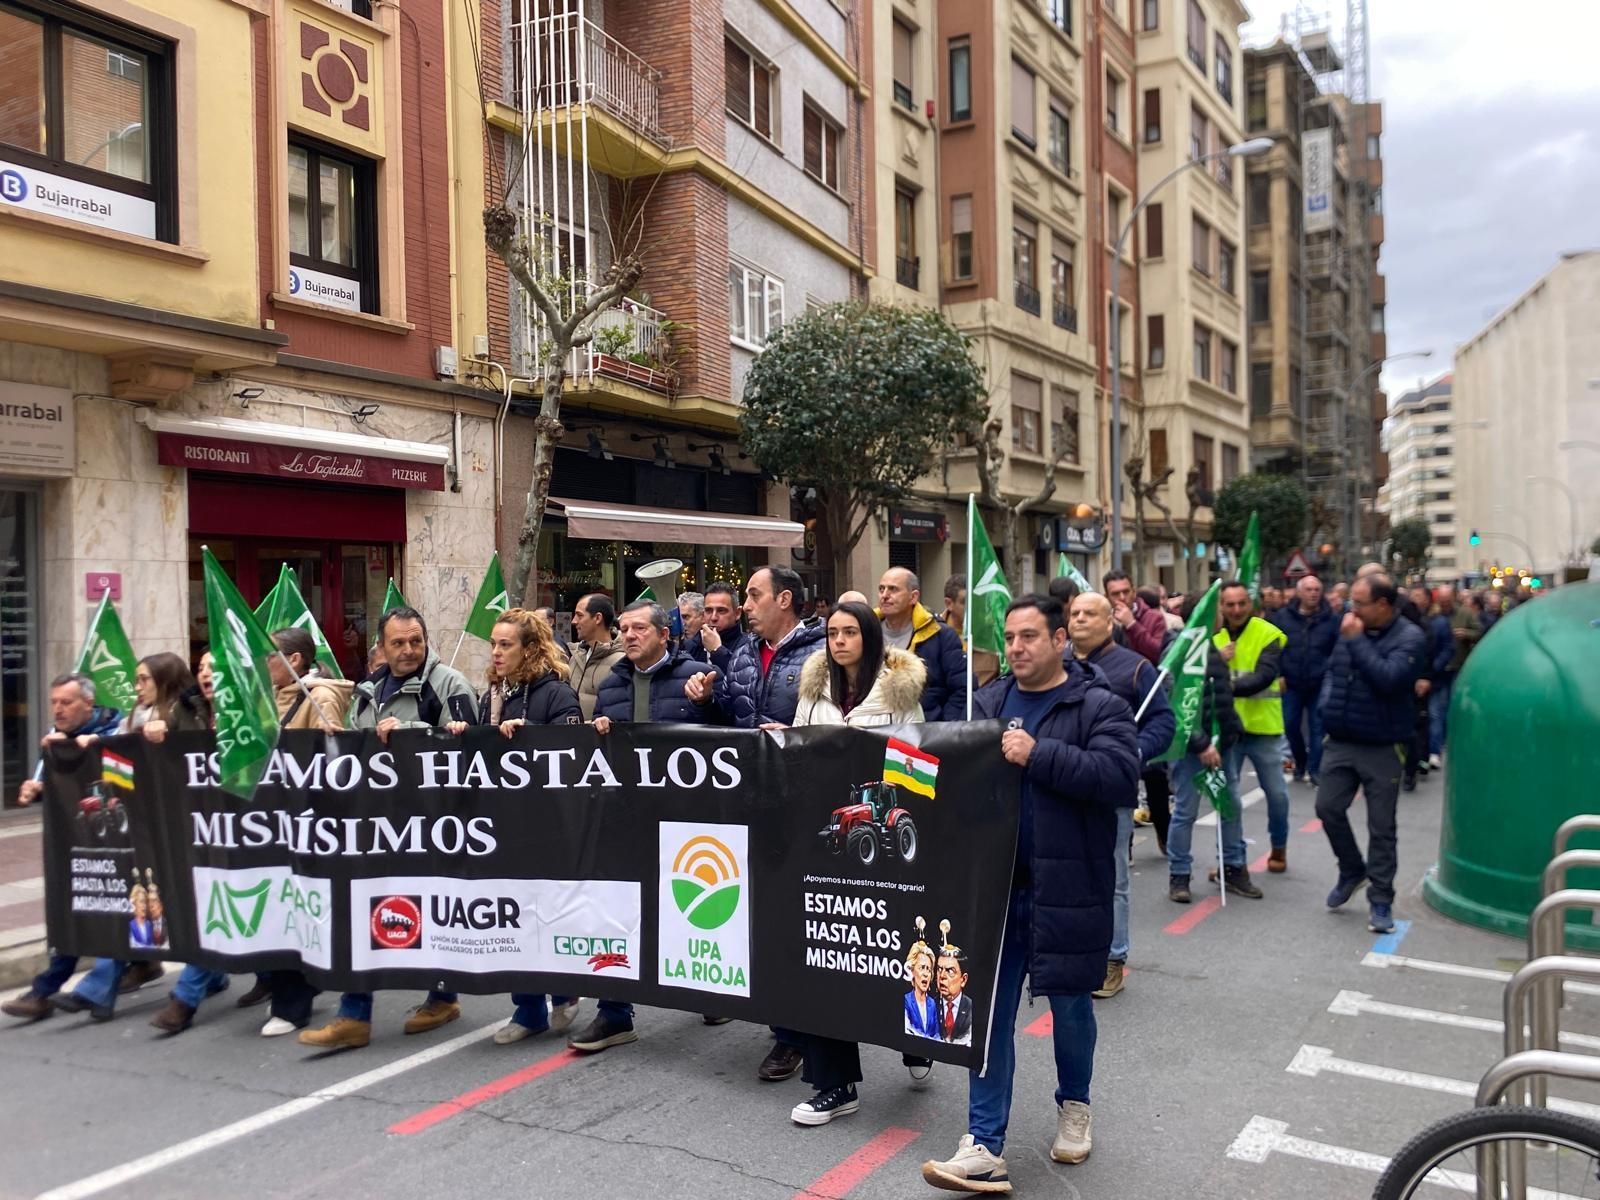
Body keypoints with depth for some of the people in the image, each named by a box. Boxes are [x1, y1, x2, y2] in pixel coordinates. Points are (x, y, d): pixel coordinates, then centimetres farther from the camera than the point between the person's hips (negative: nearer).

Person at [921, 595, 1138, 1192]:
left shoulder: (1099, 706, -6)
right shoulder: (987, 702, 9)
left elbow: (1121, 776, -20)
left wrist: (1038, 756, -23)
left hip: (1067, 887, -3)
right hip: (995, 883, 4)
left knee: (1069, 1003, 14)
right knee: (989, 1010, 4)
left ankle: (1074, 1104, 40)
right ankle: (984, 1147, 9)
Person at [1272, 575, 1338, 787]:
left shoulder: (1332, 619, -4)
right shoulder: (1282, 616, -1)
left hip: (1320, 685, -1)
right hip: (1291, 684, 2)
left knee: (1317, 727, 0)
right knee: (1291, 725, 8)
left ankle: (1315, 769, 7)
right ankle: (1300, 763, 29)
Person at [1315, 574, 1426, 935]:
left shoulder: (1409, 638, -11)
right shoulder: (1351, 629, 5)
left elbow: (1388, 678, -26)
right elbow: (1332, 670, 19)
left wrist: (1356, 640, -21)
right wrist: (1329, 704, 3)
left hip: (1381, 749, -5)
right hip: (1340, 742, 5)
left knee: (1381, 827, 2)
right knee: (1328, 807, 6)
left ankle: (1380, 900, 13)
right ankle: (1352, 870, 29)